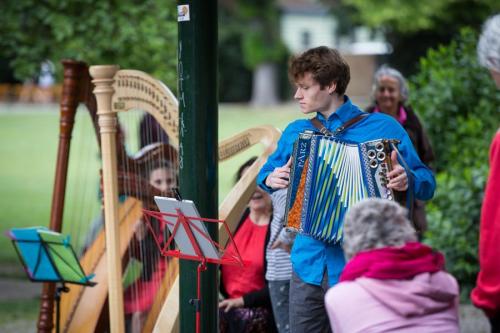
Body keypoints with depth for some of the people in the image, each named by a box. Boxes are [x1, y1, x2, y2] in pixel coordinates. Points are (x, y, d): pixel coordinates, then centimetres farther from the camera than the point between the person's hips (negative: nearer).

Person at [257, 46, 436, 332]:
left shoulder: (382, 127, -2)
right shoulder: (296, 133, 11)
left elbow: (426, 182, -2)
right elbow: (267, 173, 25)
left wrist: (408, 180, -24)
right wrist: (270, 179, 2)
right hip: (308, 264, 4)